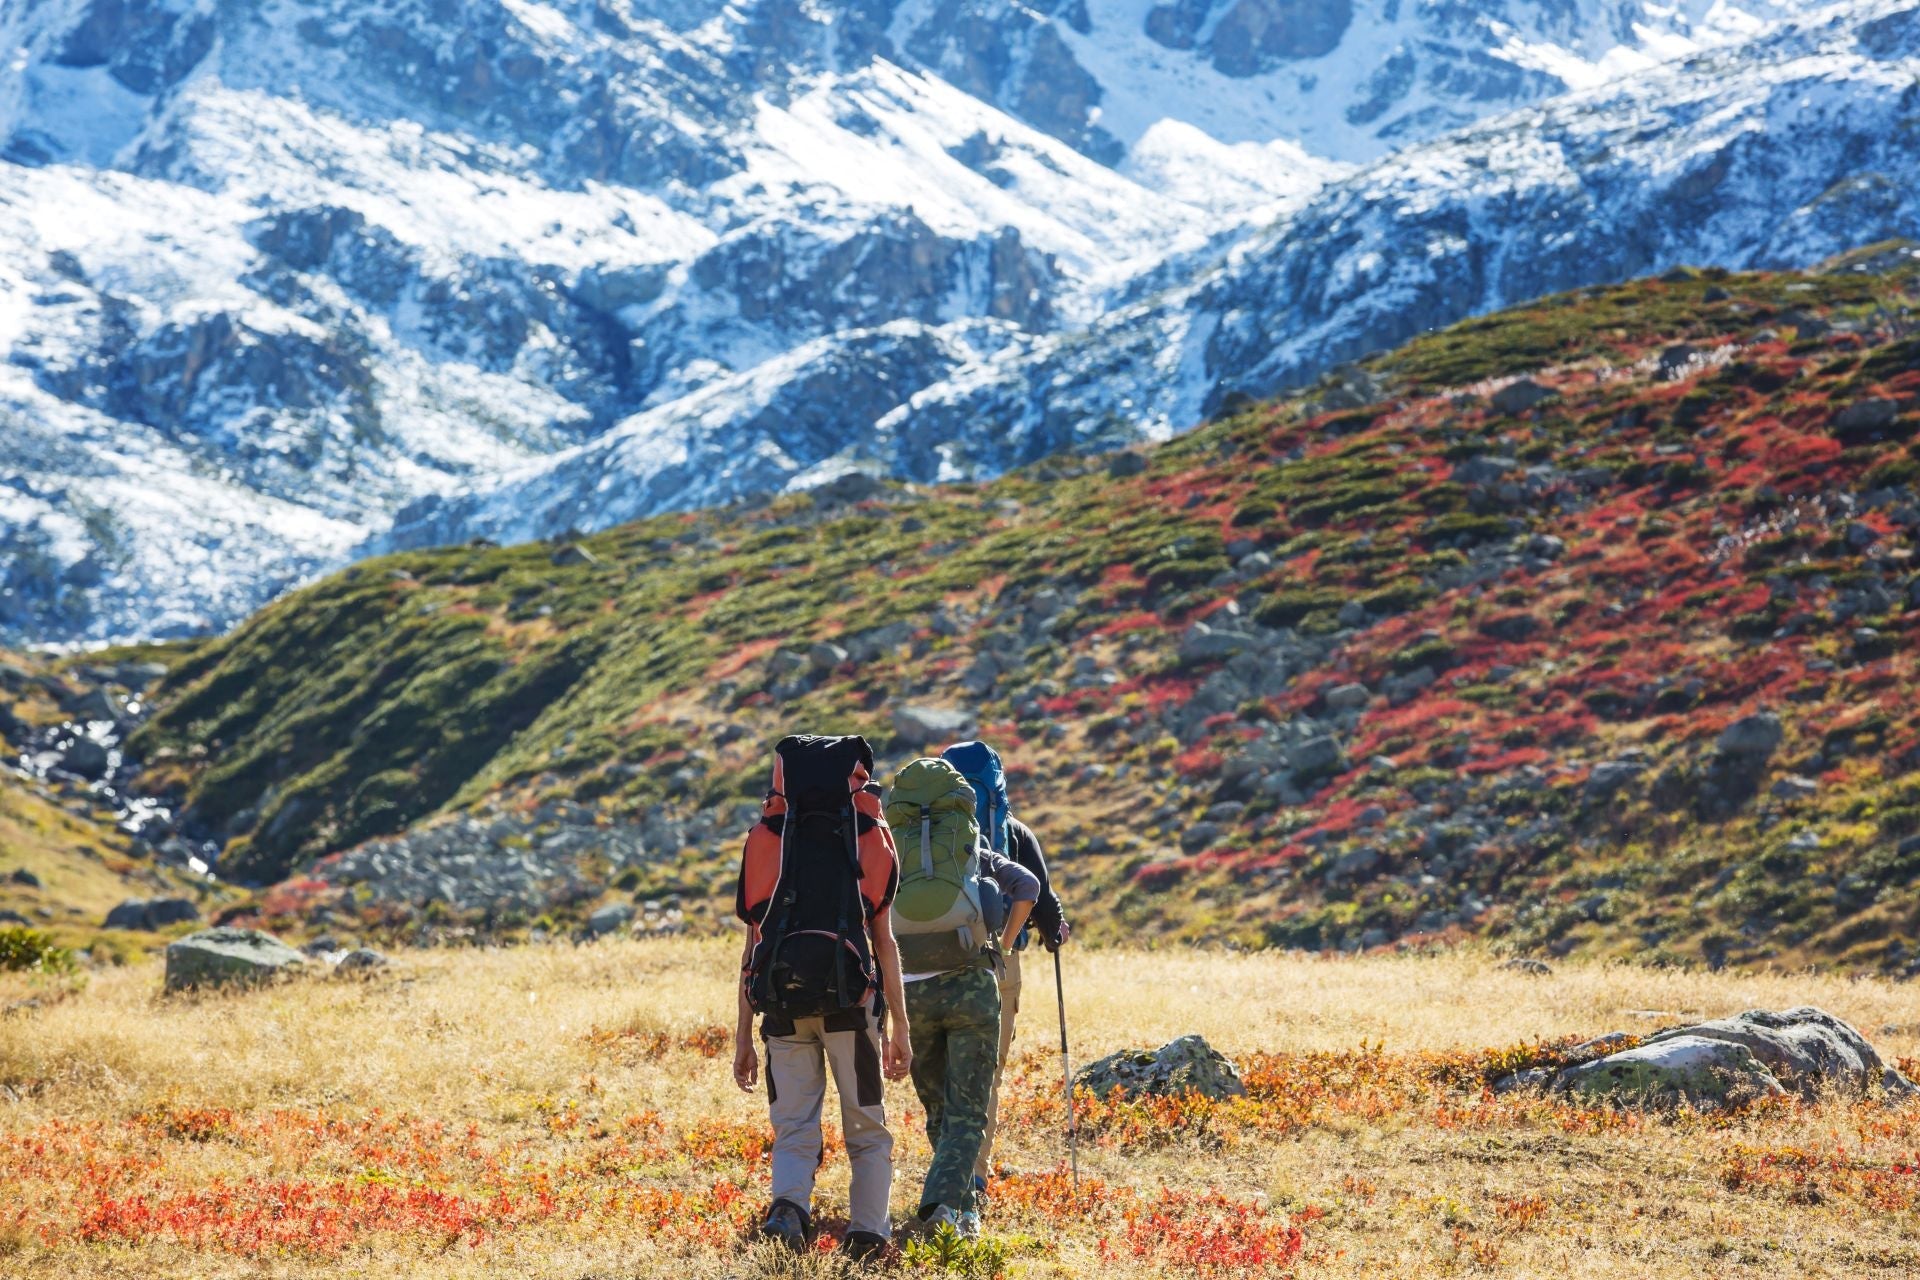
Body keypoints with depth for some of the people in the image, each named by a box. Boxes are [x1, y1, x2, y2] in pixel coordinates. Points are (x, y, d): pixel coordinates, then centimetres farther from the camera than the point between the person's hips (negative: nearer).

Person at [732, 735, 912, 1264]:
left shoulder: (764, 839, 12)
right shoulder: (872, 838, 8)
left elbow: (753, 943, 10)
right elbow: (884, 940, 6)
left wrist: (743, 1036, 12)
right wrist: (900, 1027, 10)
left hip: (781, 1003, 1)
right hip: (848, 998, -1)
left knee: (794, 1130, 6)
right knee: (866, 1131, 10)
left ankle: (789, 1206, -20)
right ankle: (867, 1235, 1)